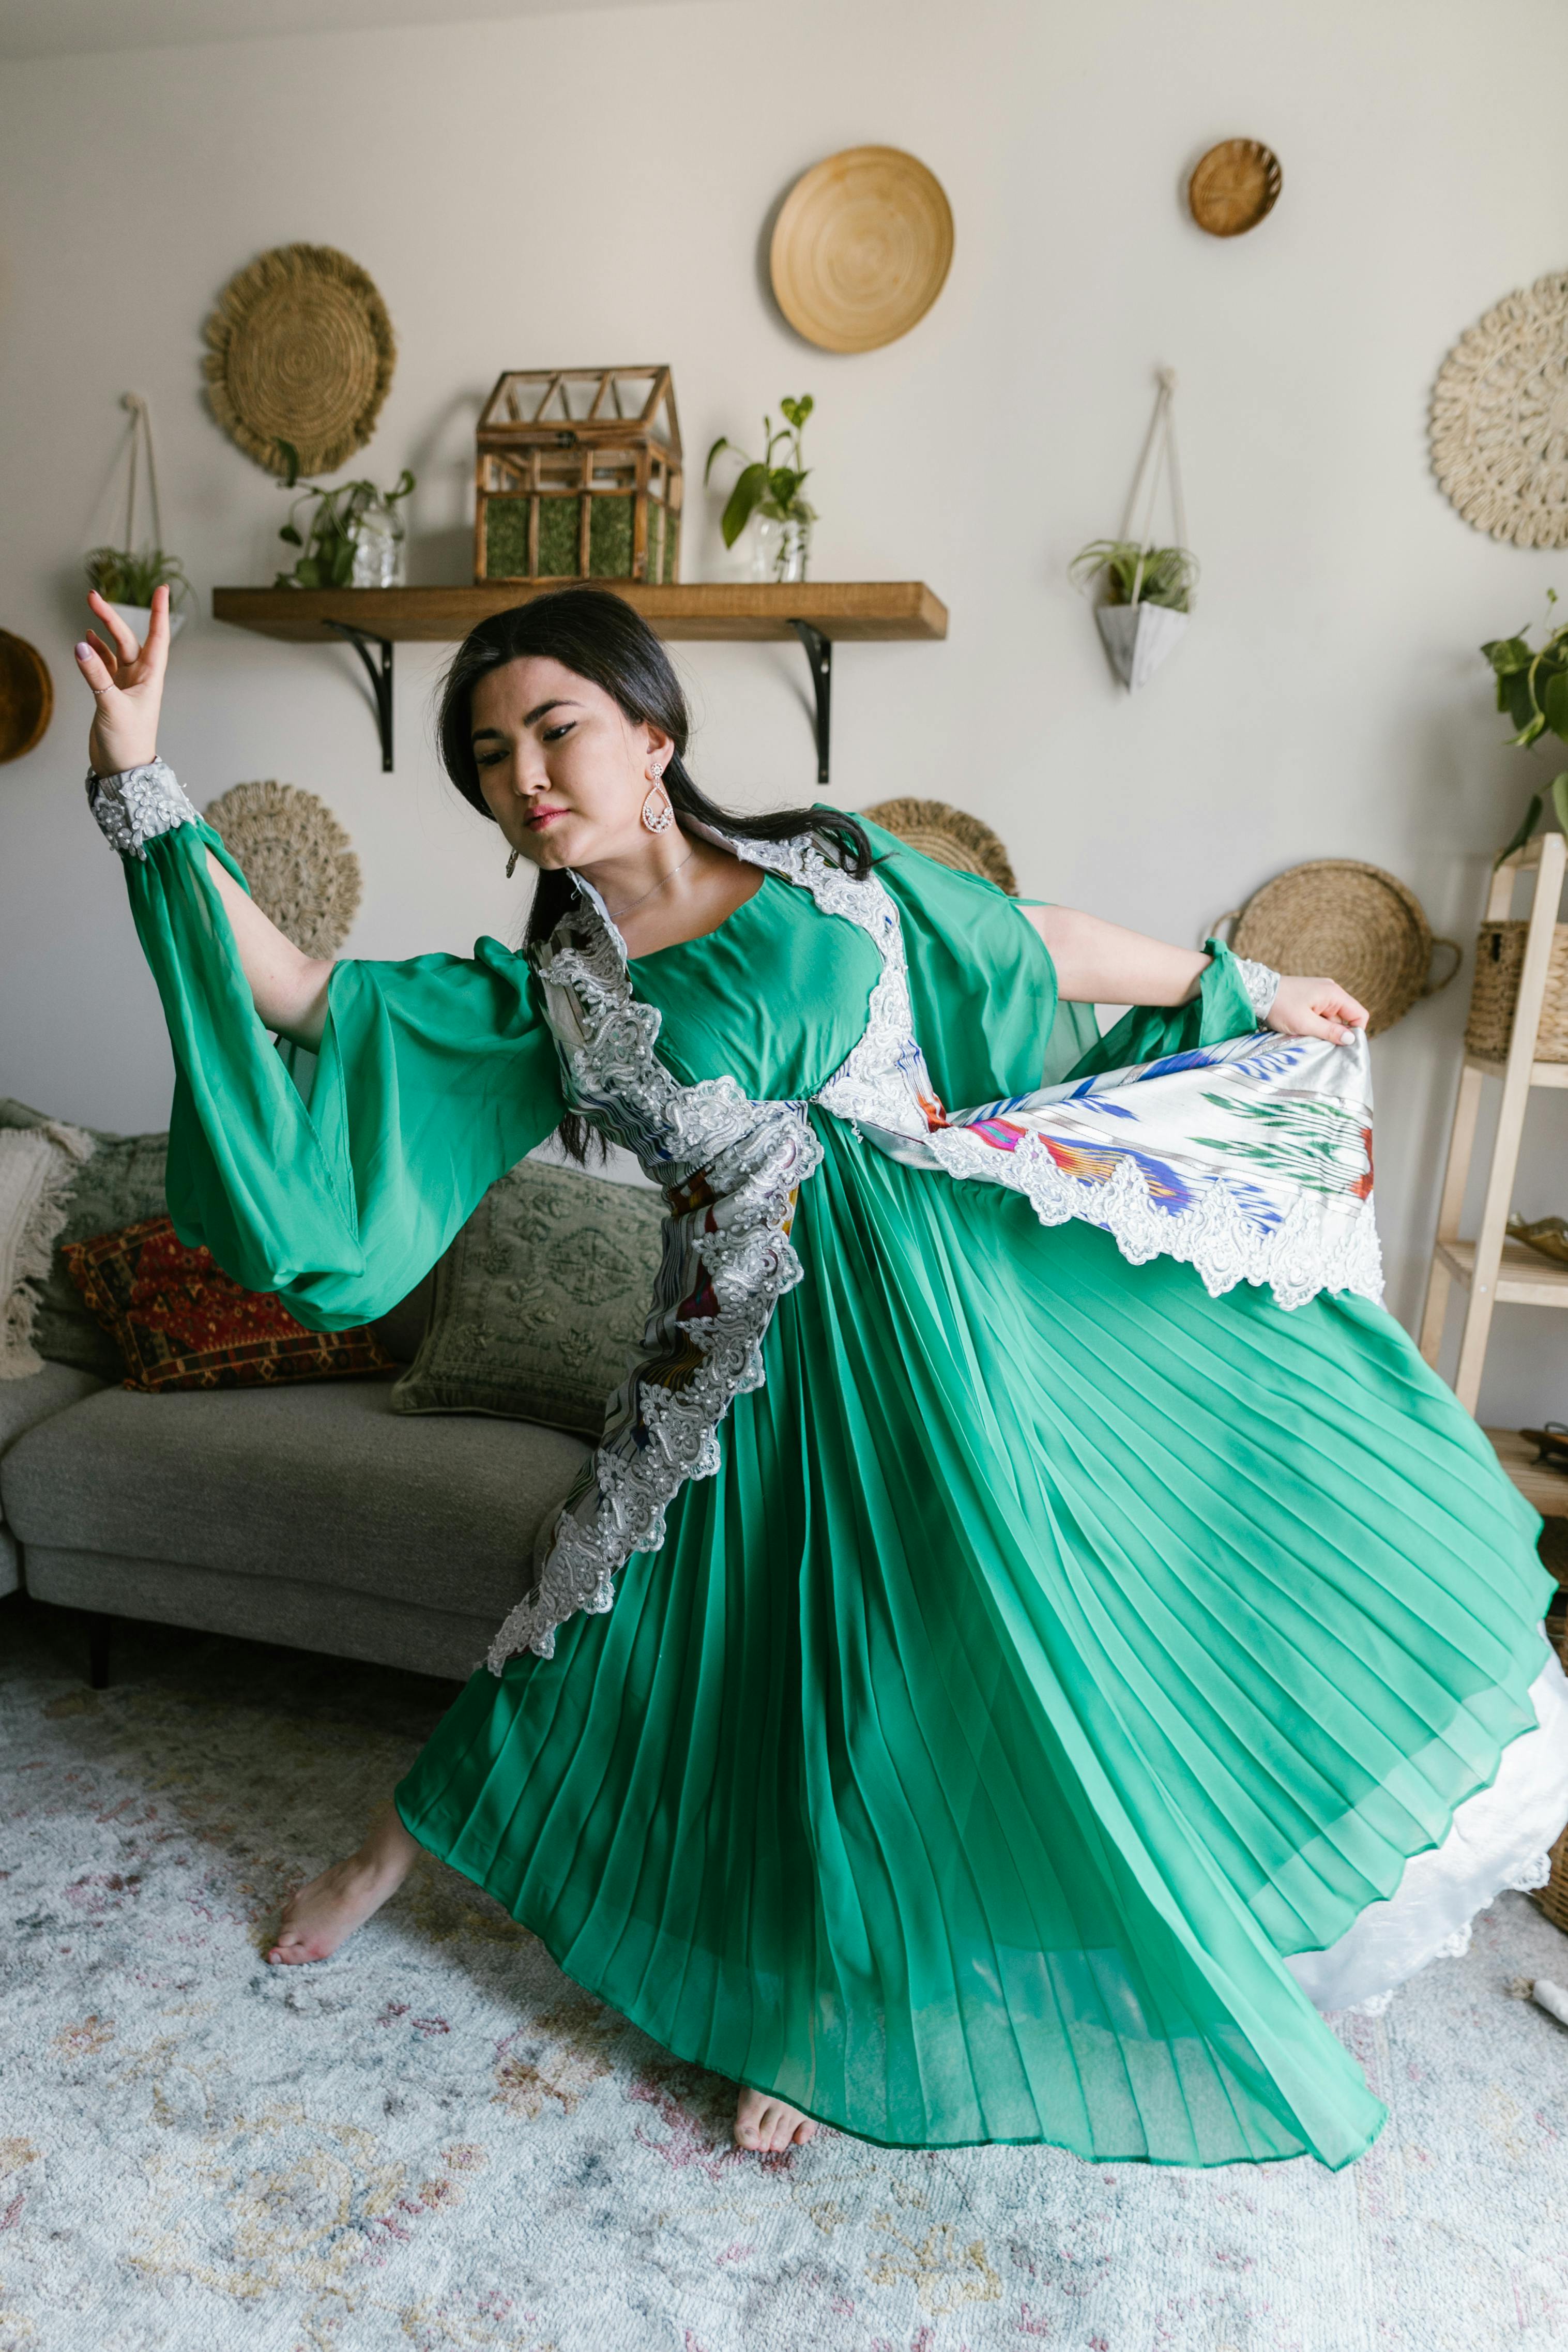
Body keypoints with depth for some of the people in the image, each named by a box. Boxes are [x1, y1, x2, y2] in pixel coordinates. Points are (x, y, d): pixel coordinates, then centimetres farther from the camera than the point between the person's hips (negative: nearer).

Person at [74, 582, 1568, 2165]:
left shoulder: (829, 869, 1)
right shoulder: (539, 998, -1)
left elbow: (1037, 946, 10)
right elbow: (304, 999, -6)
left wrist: (1247, 989, 20)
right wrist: (141, 776, -8)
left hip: (968, 1276, 2)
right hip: (768, 1352, -1)